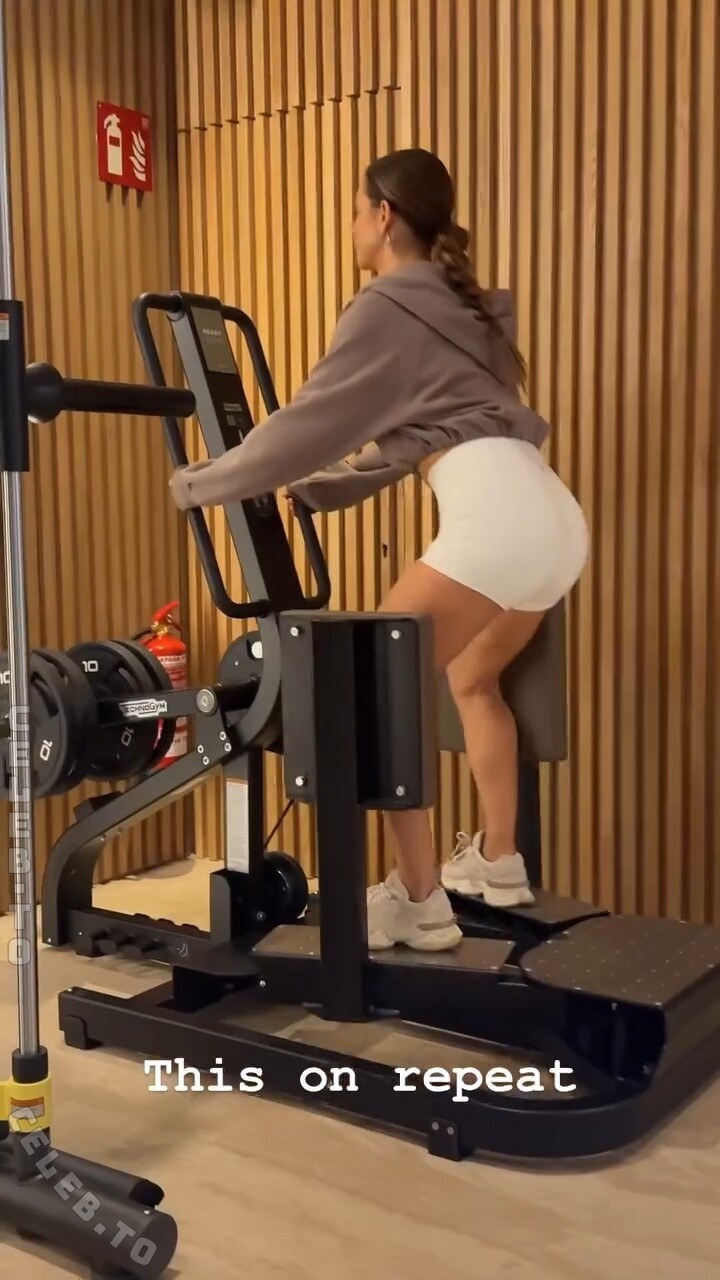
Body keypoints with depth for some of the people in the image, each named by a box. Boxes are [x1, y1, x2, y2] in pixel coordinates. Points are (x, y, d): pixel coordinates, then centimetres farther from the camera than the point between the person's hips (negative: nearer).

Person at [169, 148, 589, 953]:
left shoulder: (387, 309, 2)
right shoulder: (455, 306, 29)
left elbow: (312, 421, 3)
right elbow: (404, 439, 33)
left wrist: (198, 485, 14)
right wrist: (303, 489, 39)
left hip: (496, 518, -10)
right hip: (555, 517, 10)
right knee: (471, 677, 27)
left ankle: (419, 905, 3)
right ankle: (496, 863, 33)